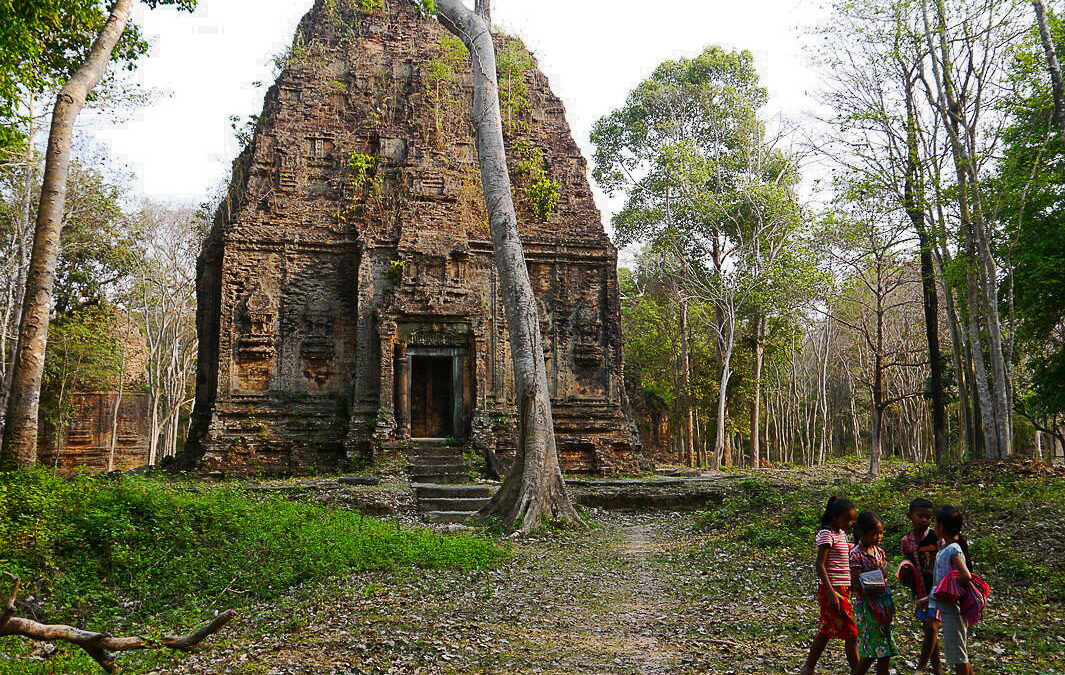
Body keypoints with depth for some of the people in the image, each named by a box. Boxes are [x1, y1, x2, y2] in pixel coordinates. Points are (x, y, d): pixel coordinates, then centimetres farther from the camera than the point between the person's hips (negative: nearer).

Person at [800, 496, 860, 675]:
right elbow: (820, 566, -19)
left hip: (843, 589, 9)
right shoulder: (827, 535, -14)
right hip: (832, 589, -9)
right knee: (851, 634, -4)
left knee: (827, 631, 16)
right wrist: (831, 593, -23)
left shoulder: (841, 533, 12)